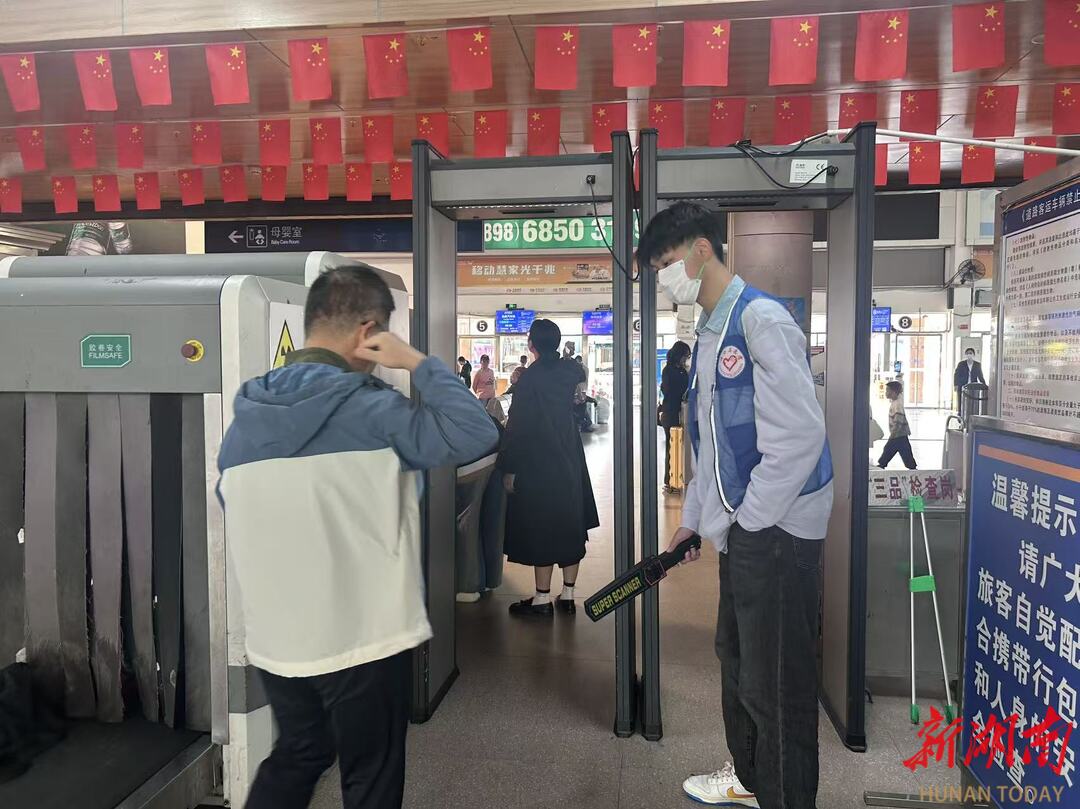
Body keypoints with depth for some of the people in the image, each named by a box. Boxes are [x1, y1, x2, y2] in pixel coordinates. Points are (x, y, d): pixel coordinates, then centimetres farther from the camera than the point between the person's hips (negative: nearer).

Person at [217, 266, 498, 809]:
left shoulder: (245, 416, 3)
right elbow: (475, 436, -25)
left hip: (272, 638, 6)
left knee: (295, 755, 28)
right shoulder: (369, 409, -18)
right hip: (363, 638, -6)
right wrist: (417, 362, -15)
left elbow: (234, 518, 12)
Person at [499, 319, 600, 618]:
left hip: (537, 467, -6)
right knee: (570, 526, 12)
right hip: (570, 464, 6)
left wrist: (509, 469, -10)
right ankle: (567, 595, 19)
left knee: (539, 528, 2)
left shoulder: (530, 378, -15)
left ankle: (542, 598, 8)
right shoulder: (571, 370, 1)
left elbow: (517, 426, -15)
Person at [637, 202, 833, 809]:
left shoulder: (762, 319, -16)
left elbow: (800, 435, -22)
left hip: (778, 528, -10)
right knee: (738, 659, 22)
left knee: (774, 681, 4)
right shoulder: (711, 332, 13)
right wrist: (694, 517, 19)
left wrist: (746, 519, -15)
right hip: (743, 526, 10)